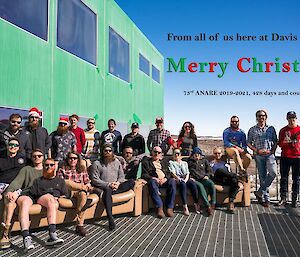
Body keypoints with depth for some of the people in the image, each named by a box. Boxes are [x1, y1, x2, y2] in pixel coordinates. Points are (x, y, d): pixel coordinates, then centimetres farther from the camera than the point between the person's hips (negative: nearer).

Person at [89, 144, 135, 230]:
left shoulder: (116, 162, 17)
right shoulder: (96, 164, 2)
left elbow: (122, 176, 14)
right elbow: (95, 180, -8)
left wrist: (118, 183, -9)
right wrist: (108, 184, -17)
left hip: (115, 187, 5)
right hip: (103, 187, -5)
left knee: (131, 182, -15)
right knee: (107, 190, -40)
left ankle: (104, 193, -21)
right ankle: (110, 218, -43)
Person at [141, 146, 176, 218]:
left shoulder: (164, 162, 28)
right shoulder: (146, 161, 16)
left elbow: (169, 173, 17)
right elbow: (144, 174, 4)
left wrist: (165, 178, -6)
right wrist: (154, 178, -13)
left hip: (164, 180, 3)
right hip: (154, 180, -3)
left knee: (172, 181, -30)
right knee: (152, 182, -38)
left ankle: (170, 208, -28)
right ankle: (159, 208, -38)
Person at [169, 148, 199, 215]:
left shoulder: (185, 163, 25)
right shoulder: (171, 162, 14)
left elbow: (187, 173, 12)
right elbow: (173, 173, -2)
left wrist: (185, 180, -9)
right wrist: (178, 178, -20)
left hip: (185, 179, 3)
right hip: (177, 180, -3)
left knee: (192, 183, -30)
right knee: (183, 184, -37)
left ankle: (196, 204, -28)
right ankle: (185, 206, -40)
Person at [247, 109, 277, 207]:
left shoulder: (271, 128, 10)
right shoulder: (252, 130, 7)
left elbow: (275, 141, 12)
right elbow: (249, 143, 6)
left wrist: (272, 151, -4)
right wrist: (257, 150, -8)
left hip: (270, 154, 1)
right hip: (258, 155, 0)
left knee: (273, 172, -21)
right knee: (262, 176, 2)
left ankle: (260, 192, -7)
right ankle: (266, 198, 12)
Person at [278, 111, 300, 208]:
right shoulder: (283, 130, 7)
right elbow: (280, 144, 8)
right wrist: (284, 142, -10)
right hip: (285, 157, 1)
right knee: (284, 178, 4)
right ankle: (283, 198, 11)